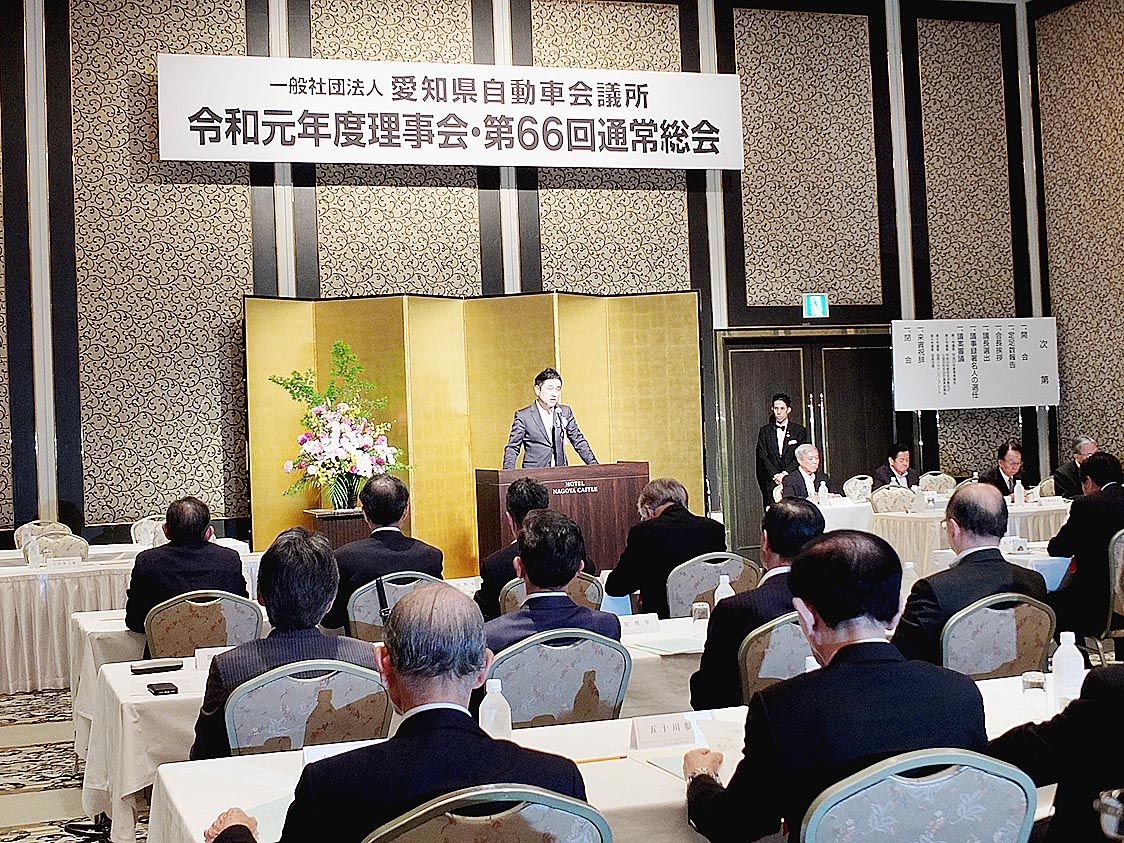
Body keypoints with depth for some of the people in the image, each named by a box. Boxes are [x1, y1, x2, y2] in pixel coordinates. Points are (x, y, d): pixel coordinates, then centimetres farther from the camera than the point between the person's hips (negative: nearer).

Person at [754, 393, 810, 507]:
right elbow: (763, 457, 4)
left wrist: (785, 474, -12)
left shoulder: (799, 431, 8)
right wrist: (775, 475, -9)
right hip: (771, 482, 1)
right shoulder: (765, 431, 11)